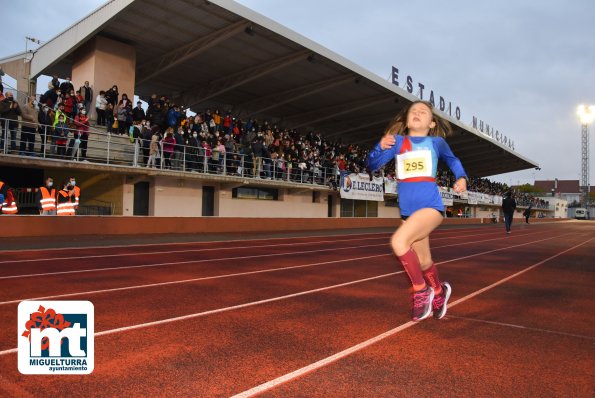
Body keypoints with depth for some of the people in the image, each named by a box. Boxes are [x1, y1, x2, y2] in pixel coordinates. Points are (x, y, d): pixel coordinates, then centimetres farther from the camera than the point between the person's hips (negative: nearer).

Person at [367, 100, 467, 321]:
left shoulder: (436, 142, 4)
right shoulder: (398, 141, 7)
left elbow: (452, 160, 23)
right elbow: (372, 165, 1)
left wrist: (462, 178, 5)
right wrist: (381, 147, -16)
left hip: (431, 206, -4)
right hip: (407, 211, 4)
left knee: (399, 241, -26)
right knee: (423, 262, 16)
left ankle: (421, 291, -5)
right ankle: (439, 292, 47)